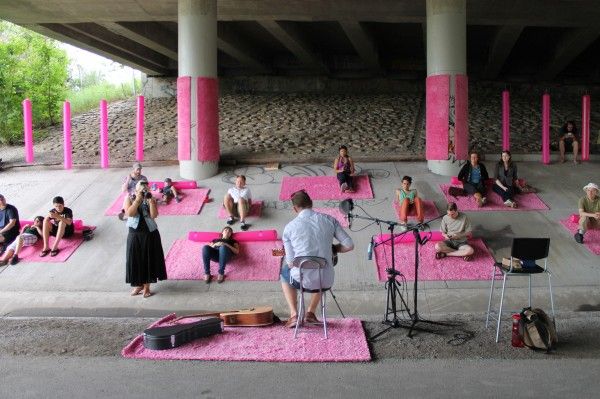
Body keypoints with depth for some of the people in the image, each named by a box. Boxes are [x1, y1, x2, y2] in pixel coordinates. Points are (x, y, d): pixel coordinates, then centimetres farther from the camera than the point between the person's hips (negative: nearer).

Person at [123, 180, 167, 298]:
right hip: (135, 234, 0)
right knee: (135, 259, 6)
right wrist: (138, 200, -21)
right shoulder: (129, 198, -2)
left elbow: (154, 215, -14)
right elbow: (130, 213, -18)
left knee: (149, 259, 6)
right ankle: (138, 284, 24)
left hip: (150, 234, 0)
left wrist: (151, 201, -21)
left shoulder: (150, 199, -1)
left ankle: (147, 286, 19)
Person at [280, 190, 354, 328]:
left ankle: (294, 315, 25)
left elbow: (290, 262, -4)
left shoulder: (290, 227, -5)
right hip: (327, 281, 2)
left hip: (302, 280, -2)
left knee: (284, 273, 35)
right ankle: (310, 313, 34)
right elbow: (349, 245, -1)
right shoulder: (329, 220, -1)